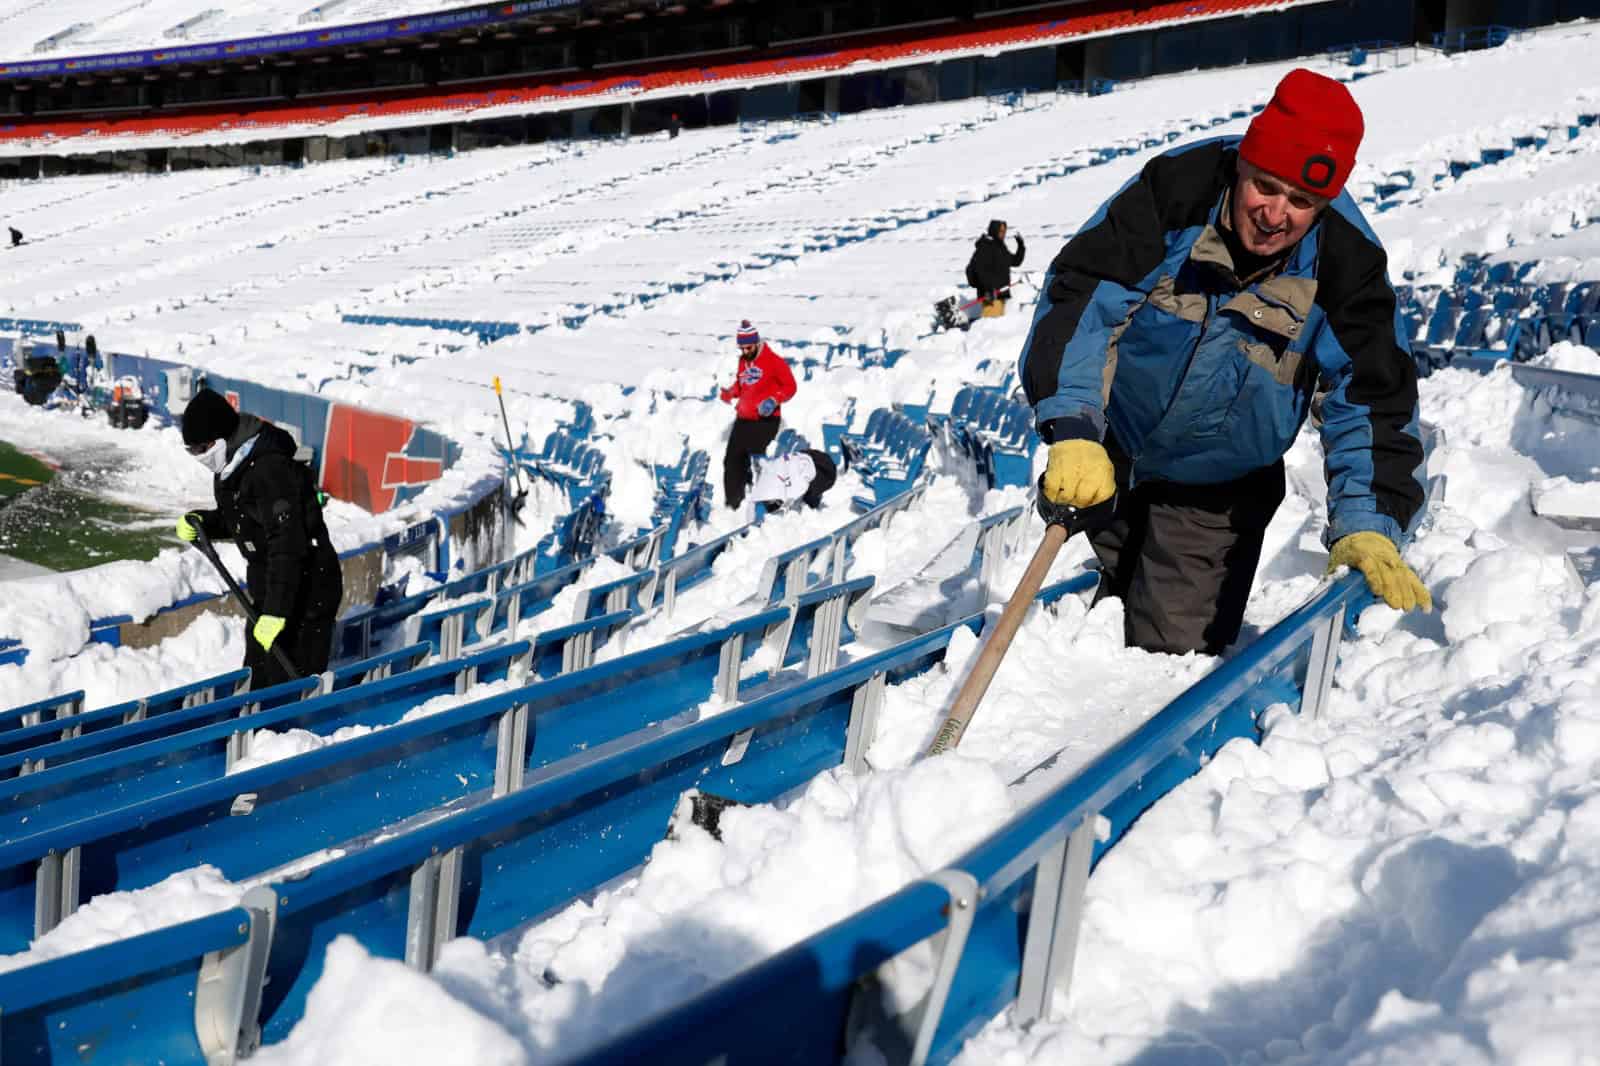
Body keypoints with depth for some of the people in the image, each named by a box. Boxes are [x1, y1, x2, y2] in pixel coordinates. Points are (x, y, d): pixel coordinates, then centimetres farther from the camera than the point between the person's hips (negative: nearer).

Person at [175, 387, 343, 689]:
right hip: (268, 587, 10)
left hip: (305, 592, -10)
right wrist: (201, 522, 0)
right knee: (257, 679, 20)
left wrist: (276, 611, -32)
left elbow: (288, 547, -30)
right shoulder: (232, 467, 5)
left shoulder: (269, 471, -26)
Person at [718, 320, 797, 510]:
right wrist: (731, 393, 5)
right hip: (743, 419, 7)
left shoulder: (774, 361, -9)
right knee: (732, 460, 6)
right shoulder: (743, 361, 12)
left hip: (765, 420, -7)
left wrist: (774, 401, -22)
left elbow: (789, 387, -7)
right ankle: (731, 503, 15)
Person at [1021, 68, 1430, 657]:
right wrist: (1072, 430, -42)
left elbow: (1370, 401, -19)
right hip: (1111, 452, 1)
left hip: (1217, 489, 0)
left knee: (1175, 647, -3)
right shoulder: (1176, 188, -26)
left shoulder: (1345, 263, -22)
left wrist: (1367, 528, -31)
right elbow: (1080, 297, -30)